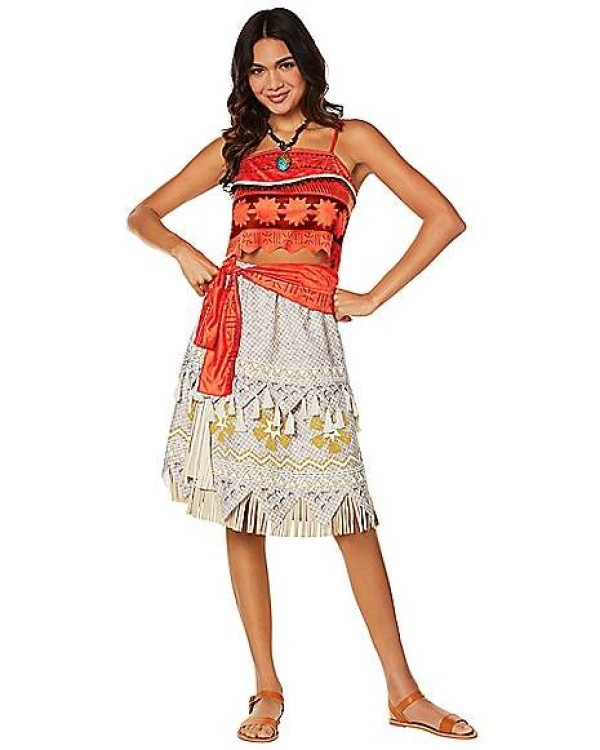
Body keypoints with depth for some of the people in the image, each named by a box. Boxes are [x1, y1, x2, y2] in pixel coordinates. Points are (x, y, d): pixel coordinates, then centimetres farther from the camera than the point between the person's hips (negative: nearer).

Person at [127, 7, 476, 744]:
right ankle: (268, 690, 15)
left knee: (349, 513, -4)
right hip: (232, 329, 3)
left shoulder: (352, 139, 8)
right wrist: (183, 250, 0)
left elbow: (444, 218, 2)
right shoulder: (234, 148, 15)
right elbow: (144, 214, 21)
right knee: (240, 513, 3)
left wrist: (374, 298, -2)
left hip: (306, 332, -3)